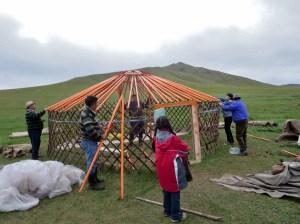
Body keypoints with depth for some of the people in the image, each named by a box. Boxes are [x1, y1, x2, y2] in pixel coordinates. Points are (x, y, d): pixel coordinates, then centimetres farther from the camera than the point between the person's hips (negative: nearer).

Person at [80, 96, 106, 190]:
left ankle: (94, 178, 34)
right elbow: (90, 130, -27)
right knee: (91, 162, -4)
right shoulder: (86, 114, -21)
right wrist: (100, 136, -18)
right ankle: (92, 184, 5)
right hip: (89, 142, -11)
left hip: (92, 141, 11)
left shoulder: (90, 113, 12)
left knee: (93, 160, 20)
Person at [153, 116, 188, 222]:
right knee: (175, 191, 6)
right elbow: (184, 148, -4)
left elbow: (156, 151, 8)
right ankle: (176, 215, 15)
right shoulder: (172, 138, -16)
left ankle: (167, 211, 35)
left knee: (166, 188, 21)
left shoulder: (156, 138, -1)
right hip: (172, 168, -6)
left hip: (161, 168, 6)